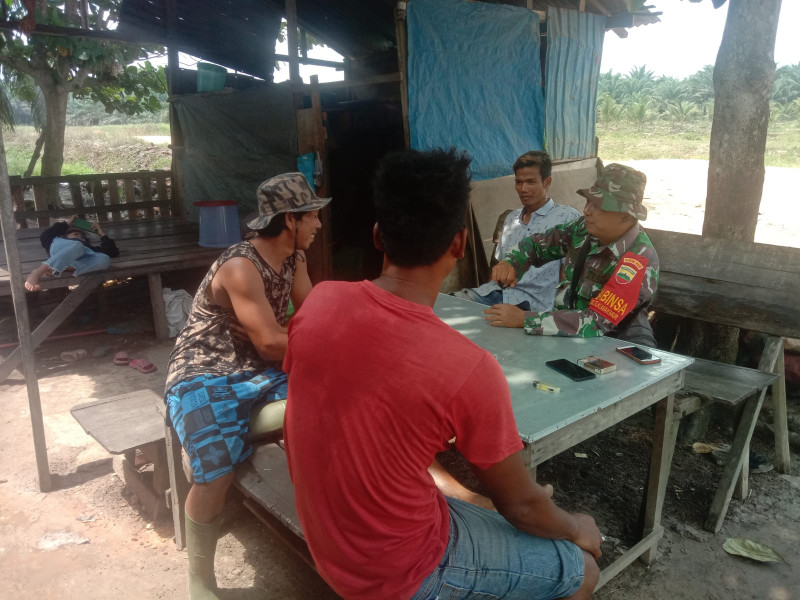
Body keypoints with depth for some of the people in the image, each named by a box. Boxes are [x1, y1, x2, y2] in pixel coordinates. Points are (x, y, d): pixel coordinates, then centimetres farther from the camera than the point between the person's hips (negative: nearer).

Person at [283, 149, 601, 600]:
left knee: (476, 500, 28)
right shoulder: (469, 368, -30)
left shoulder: (320, 302, -13)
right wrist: (577, 530, 8)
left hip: (325, 537, 6)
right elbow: (521, 504, -15)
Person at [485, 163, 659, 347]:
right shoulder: (586, 227, -6)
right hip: (569, 326, 5)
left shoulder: (640, 260, -24)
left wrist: (524, 319, -30)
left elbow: (597, 323, -29)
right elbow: (538, 244, 10)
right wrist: (509, 263, -12)